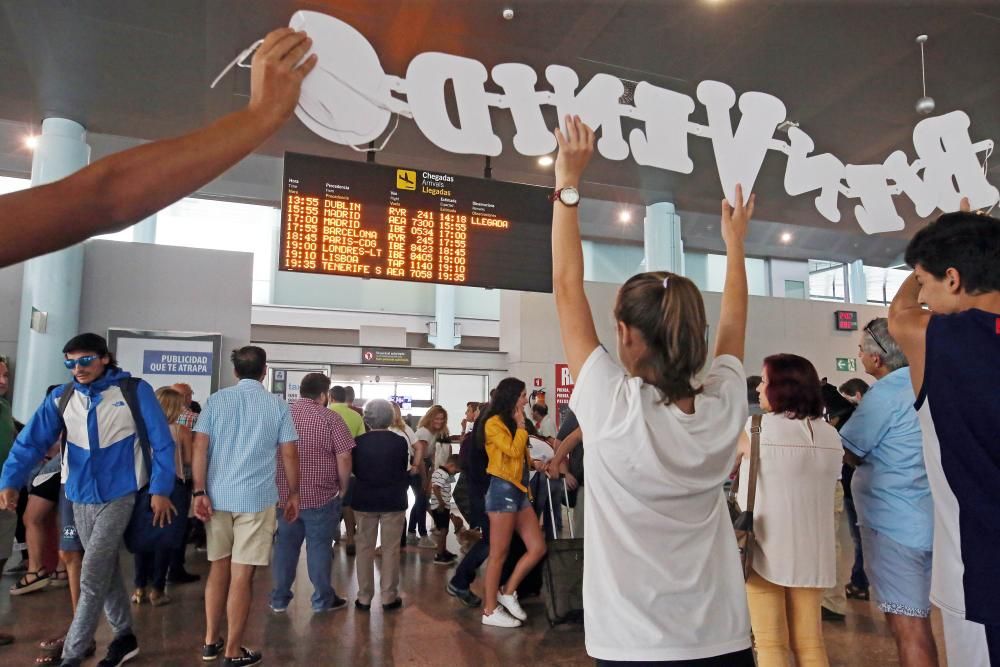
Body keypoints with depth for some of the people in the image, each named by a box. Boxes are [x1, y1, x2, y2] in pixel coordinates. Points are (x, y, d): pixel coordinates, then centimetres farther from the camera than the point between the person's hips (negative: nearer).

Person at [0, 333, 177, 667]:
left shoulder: (135, 391, -10)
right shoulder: (61, 397, 1)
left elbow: (162, 443, -9)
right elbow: (31, 441, -4)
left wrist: (160, 490, -12)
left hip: (119, 496, -5)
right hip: (81, 499, 5)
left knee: (92, 577, -6)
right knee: (105, 571, 15)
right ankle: (124, 637, 30)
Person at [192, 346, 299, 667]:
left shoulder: (216, 400, 5)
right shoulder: (277, 405, -1)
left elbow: (200, 447, -3)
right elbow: (289, 454, -2)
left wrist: (199, 492, -2)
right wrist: (293, 494, 8)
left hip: (217, 496, 3)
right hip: (257, 499, -3)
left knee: (219, 568, 17)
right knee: (241, 574, 2)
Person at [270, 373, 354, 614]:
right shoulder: (330, 418, -10)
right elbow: (343, 458, -13)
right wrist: (343, 488, 1)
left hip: (284, 494, 4)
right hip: (320, 495, -4)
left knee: (285, 544, 14)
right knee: (319, 545, 6)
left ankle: (279, 598, 23)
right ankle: (322, 599, 17)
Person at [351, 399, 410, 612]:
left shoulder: (359, 441, -8)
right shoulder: (400, 441, -11)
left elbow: (354, 469, 4)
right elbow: (405, 469, 3)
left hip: (364, 501, 1)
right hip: (393, 501, -1)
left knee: (364, 548, 11)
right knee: (390, 549, 7)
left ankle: (364, 597, 14)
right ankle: (389, 597, 10)